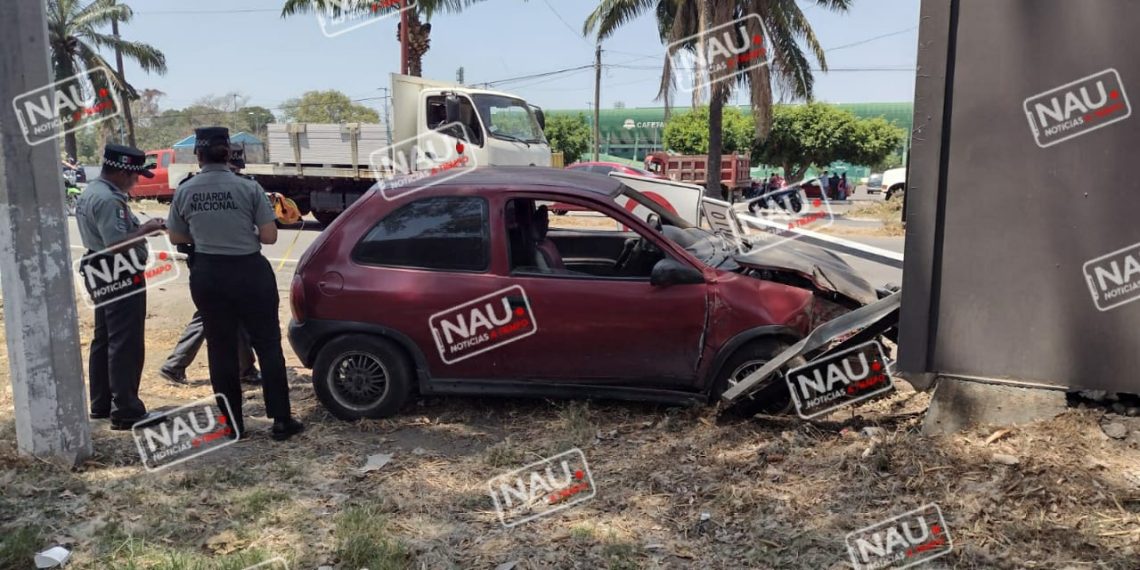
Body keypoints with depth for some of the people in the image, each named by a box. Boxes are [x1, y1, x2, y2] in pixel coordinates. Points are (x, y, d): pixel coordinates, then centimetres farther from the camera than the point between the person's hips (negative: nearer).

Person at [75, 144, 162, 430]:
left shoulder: (90, 192, 13)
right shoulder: (108, 199, -20)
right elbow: (117, 244, -26)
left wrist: (140, 227, 6)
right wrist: (146, 228, -14)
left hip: (102, 276, 11)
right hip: (121, 277, -11)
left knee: (104, 341, 17)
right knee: (126, 345, -7)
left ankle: (101, 405, 27)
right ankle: (126, 411, -3)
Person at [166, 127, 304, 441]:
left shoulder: (184, 191, -1)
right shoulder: (248, 188, -11)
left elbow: (176, 237, 10)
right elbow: (270, 236, -10)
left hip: (207, 276, 3)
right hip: (249, 272, -3)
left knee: (220, 348, 12)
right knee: (268, 345, 7)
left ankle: (233, 423, 18)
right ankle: (281, 420, 8)